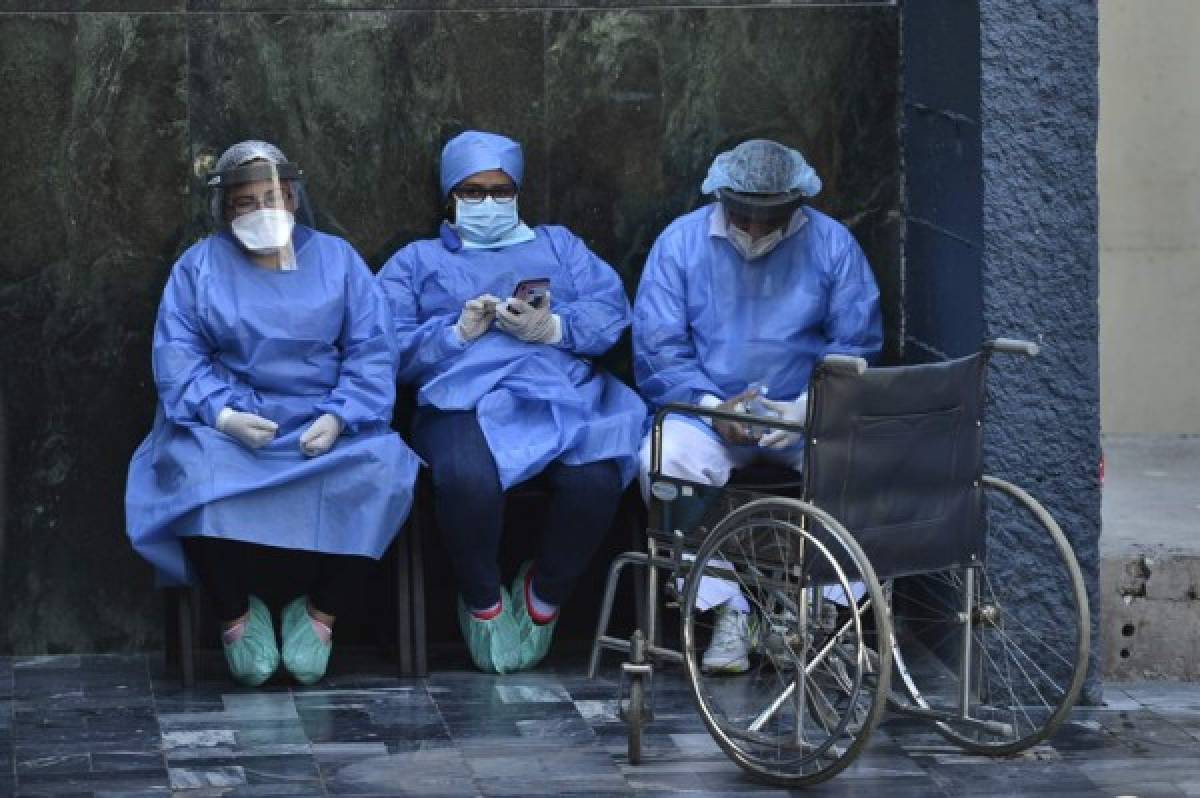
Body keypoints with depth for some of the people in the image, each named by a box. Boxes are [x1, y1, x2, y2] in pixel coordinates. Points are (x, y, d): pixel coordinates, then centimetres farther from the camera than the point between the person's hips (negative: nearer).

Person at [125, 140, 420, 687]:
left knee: (378, 468, -31)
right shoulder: (199, 266, 12)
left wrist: (339, 418, -13)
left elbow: (372, 350, 5)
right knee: (197, 473, -34)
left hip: (325, 426, 0)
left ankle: (321, 612, -12)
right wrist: (223, 415, -17)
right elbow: (177, 354, 1)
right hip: (230, 425, 0)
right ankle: (236, 615, -11)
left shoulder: (336, 259, 13)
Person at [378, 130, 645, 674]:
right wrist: (458, 332, -6)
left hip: (562, 397, 2)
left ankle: (544, 596, -7)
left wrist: (554, 327, -6)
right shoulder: (417, 261, 27)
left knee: (595, 478, -34)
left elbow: (611, 311, 13)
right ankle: (482, 603, -11)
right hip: (463, 400, -1)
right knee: (468, 480, -39)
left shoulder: (558, 245, 32)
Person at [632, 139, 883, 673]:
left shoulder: (831, 243, 2)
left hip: (808, 414, 0)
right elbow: (657, 350, -4)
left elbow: (857, 344, 0)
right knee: (666, 457, -33)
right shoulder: (681, 242, 0)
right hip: (708, 408, 0)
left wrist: (806, 408, -18)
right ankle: (728, 613, -24)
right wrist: (713, 407, -20)